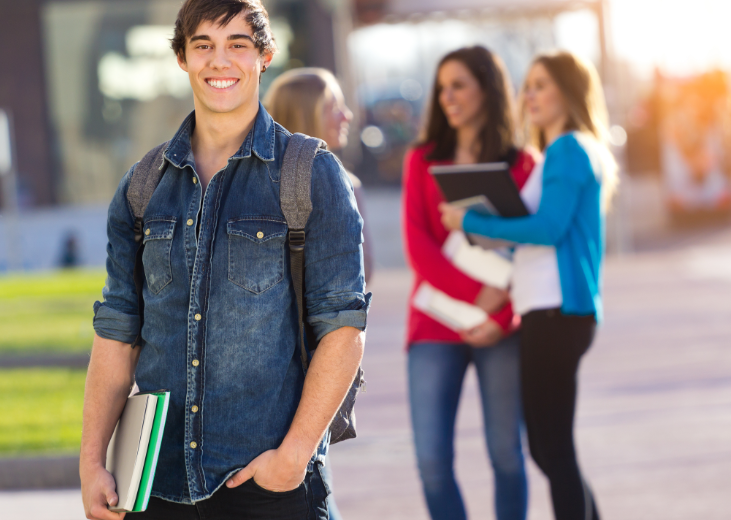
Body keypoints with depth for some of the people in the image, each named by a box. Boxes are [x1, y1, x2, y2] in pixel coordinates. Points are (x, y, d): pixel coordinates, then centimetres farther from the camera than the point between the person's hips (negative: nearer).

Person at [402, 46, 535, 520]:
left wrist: (502, 318, -13)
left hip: (501, 333, -1)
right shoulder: (422, 161, 8)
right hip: (436, 326, 1)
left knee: (507, 455, 3)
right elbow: (417, 246, -2)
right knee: (432, 459, -7)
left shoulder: (522, 165, 4)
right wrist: (476, 293, -14)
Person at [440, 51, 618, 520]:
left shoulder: (568, 150, -8)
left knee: (553, 447, -9)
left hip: (557, 311, -10)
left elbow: (549, 227, -17)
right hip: (547, 310, 10)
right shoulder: (570, 152, 21)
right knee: (547, 446, 14)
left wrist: (470, 222, -10)